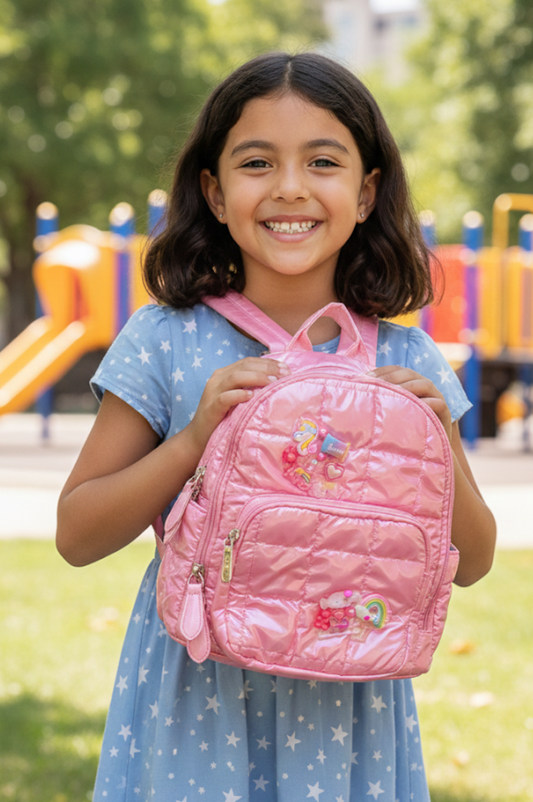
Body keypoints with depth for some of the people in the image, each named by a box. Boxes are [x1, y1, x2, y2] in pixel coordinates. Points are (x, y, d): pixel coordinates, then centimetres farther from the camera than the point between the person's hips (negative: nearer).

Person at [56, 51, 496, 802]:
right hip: (195, 701, -1)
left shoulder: (406, 362, -2)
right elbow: (76, 535, -5)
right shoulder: (166, 343, -7)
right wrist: (194, 439, -18)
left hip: (346, 703, 1)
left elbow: (470, 564, 5)